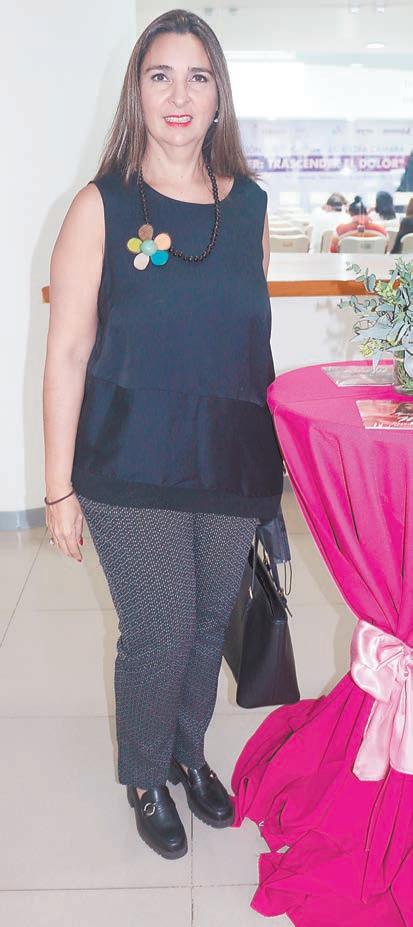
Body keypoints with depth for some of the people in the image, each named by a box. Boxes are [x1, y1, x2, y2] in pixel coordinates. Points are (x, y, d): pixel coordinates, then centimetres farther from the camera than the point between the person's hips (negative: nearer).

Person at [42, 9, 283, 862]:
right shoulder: (101, 207, -6)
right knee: (159, 632, 5)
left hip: (235, 465, 4)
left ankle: (189, 754, 44)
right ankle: (145, 777, 34)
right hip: (134, 473, -4)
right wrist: (60, 488, -9)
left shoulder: (251, 205, 5)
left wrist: (273, 454, 13)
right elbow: (68, 354, -7)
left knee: (210, 623, 16)